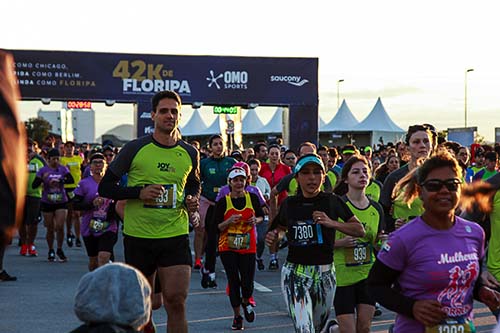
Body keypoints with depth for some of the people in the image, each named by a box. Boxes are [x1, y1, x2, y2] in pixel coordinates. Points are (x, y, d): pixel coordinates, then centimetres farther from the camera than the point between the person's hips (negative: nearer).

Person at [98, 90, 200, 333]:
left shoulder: (189, 153, 5)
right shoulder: (135, 149, -5)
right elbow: (105, 187, -1)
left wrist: (192, 199, 3)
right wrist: (139, 192, -16)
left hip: (175, 234, 1)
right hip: (138, 235, -1)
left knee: (176, 300, -10)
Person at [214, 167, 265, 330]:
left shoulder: (252, 198, 1)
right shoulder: (223, 202, -4)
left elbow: (261, 216, 16)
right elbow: (216, 227, -3)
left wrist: (255, 220, -5)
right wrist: (229, 221, -20)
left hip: (248, 247, 1)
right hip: (228, 247, -1)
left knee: (248, 283, -3)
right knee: (233, 281, -3)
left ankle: (246, 302, 32)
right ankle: (237, 316, 13)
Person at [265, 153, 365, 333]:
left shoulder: (332, 201, -2)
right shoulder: (289, 204, 3)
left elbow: (360, 230, -1)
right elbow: (279, 228, 19)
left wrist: (332, 223, -15)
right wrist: (272, 237, -3)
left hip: (325, 273, 0)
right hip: (295, 274, 0)